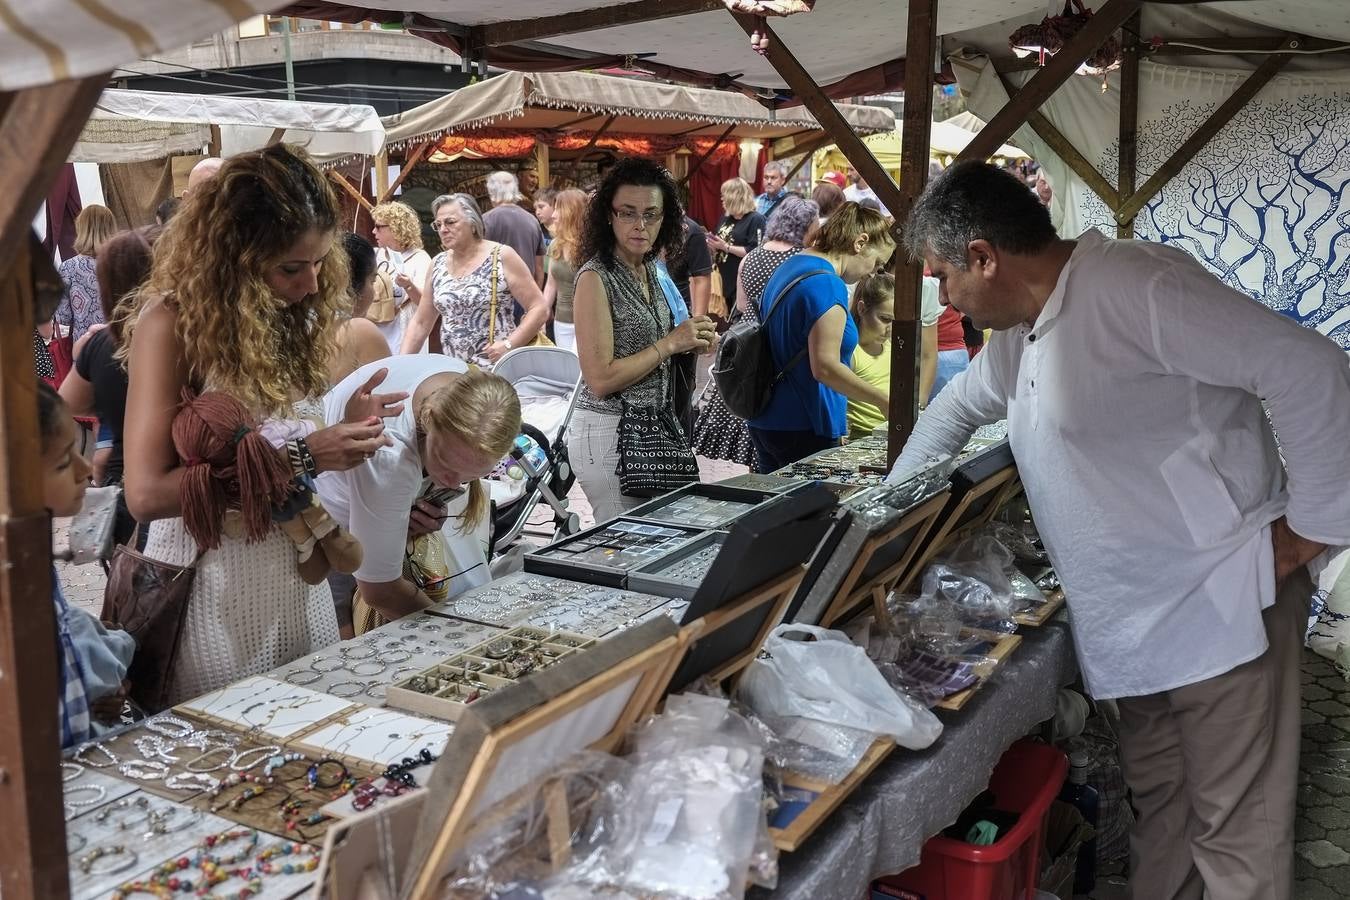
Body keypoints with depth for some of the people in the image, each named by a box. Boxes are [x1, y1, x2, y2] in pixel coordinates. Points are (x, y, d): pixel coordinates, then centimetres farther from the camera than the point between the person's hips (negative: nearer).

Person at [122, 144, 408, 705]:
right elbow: (147, 494, -21)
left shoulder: (291, 313, 3)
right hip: (215, 581, -6)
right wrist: (301, 458, -24)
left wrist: (343, 431, -11)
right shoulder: (172, 320, -15)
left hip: (299, 573, 6)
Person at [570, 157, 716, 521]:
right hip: (608, 431, -8)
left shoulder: (649, 269, 9)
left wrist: (691, 340, 4)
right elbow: (600, 379, -19)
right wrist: (670, 343, -15)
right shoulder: (595, 277, -14)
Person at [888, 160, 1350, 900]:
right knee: (1159, 807, 20)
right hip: (1130, 620, 9)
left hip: (1221, 609, -9)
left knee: (1236, 834, 2)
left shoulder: (1134, 287, -22)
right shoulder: (1021, 327, 9)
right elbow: (959, 406, 27)